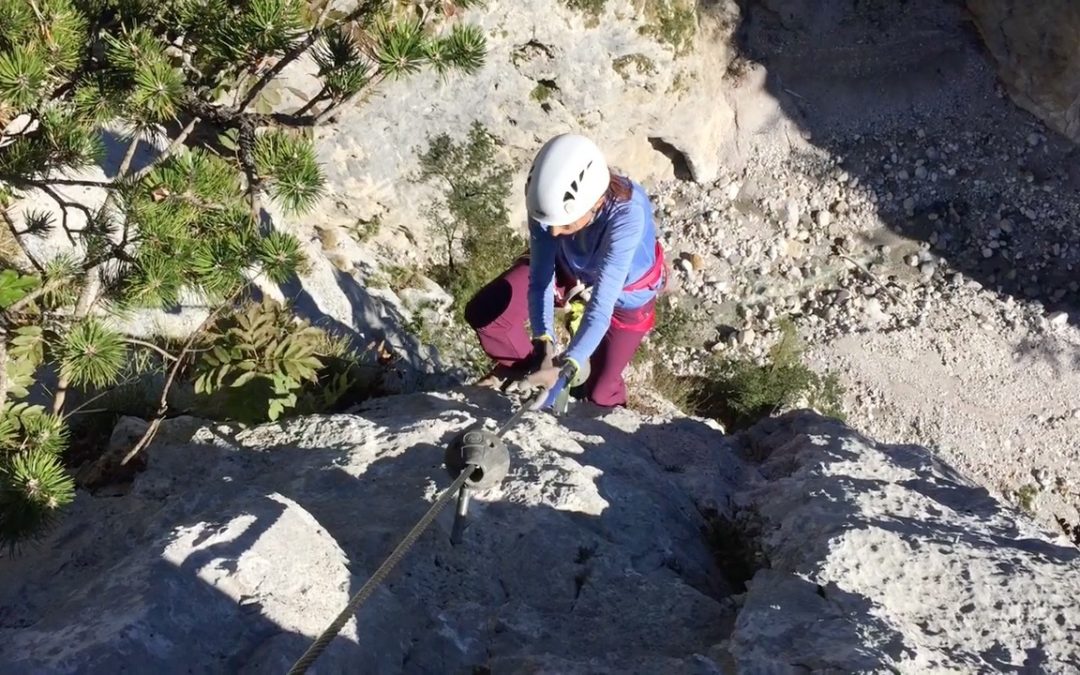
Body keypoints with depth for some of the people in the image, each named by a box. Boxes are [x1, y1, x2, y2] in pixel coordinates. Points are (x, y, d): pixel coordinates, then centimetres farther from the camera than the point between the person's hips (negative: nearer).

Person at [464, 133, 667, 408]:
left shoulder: (626, 215, -45)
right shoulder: (551, 200, -34)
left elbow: (602, 306, -47)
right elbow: (540, 278, -30)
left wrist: (565, 368, -55)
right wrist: (544, 341, -44)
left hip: (625, 292, -3)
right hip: (570, 265, 3)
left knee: (599, 393, 5)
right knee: (482, 313, -10)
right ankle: (523, 367, 21)